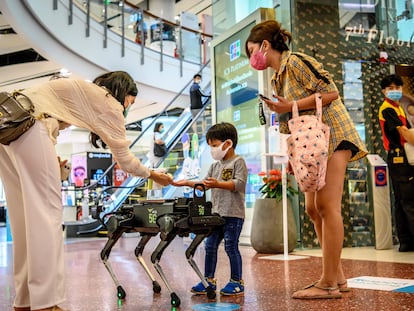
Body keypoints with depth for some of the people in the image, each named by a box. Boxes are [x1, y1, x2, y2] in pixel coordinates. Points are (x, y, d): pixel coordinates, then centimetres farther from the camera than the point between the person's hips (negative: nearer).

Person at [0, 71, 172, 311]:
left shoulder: (84, 93, 31)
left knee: (27, 214, 8)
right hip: (28, 126, -9)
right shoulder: (109, 102, 7)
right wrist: (153, 175, 26)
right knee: (47, 211, -8)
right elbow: (124, 157, 11)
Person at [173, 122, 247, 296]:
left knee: (231, 247, -4)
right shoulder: (215, 165, 18)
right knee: (210, 245, 8)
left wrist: (218, 184, -26)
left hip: (233, 213, -7)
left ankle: (237, 282, 9)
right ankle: (209, 281, 18)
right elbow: (205, 184, 22)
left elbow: (239, 183, -17)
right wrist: (188, 183, 12)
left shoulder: (238, 162, -5)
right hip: (216, 213, 8)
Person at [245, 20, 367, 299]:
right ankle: (338, 276, 11)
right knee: (313, 208, 4)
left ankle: (329, 284, -10)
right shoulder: (277, 78, 17)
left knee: (327, 205, -13)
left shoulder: (296, 61, -9)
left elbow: (331, 92, -16)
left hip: (332, 135, -9)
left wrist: (290, 106, -18)